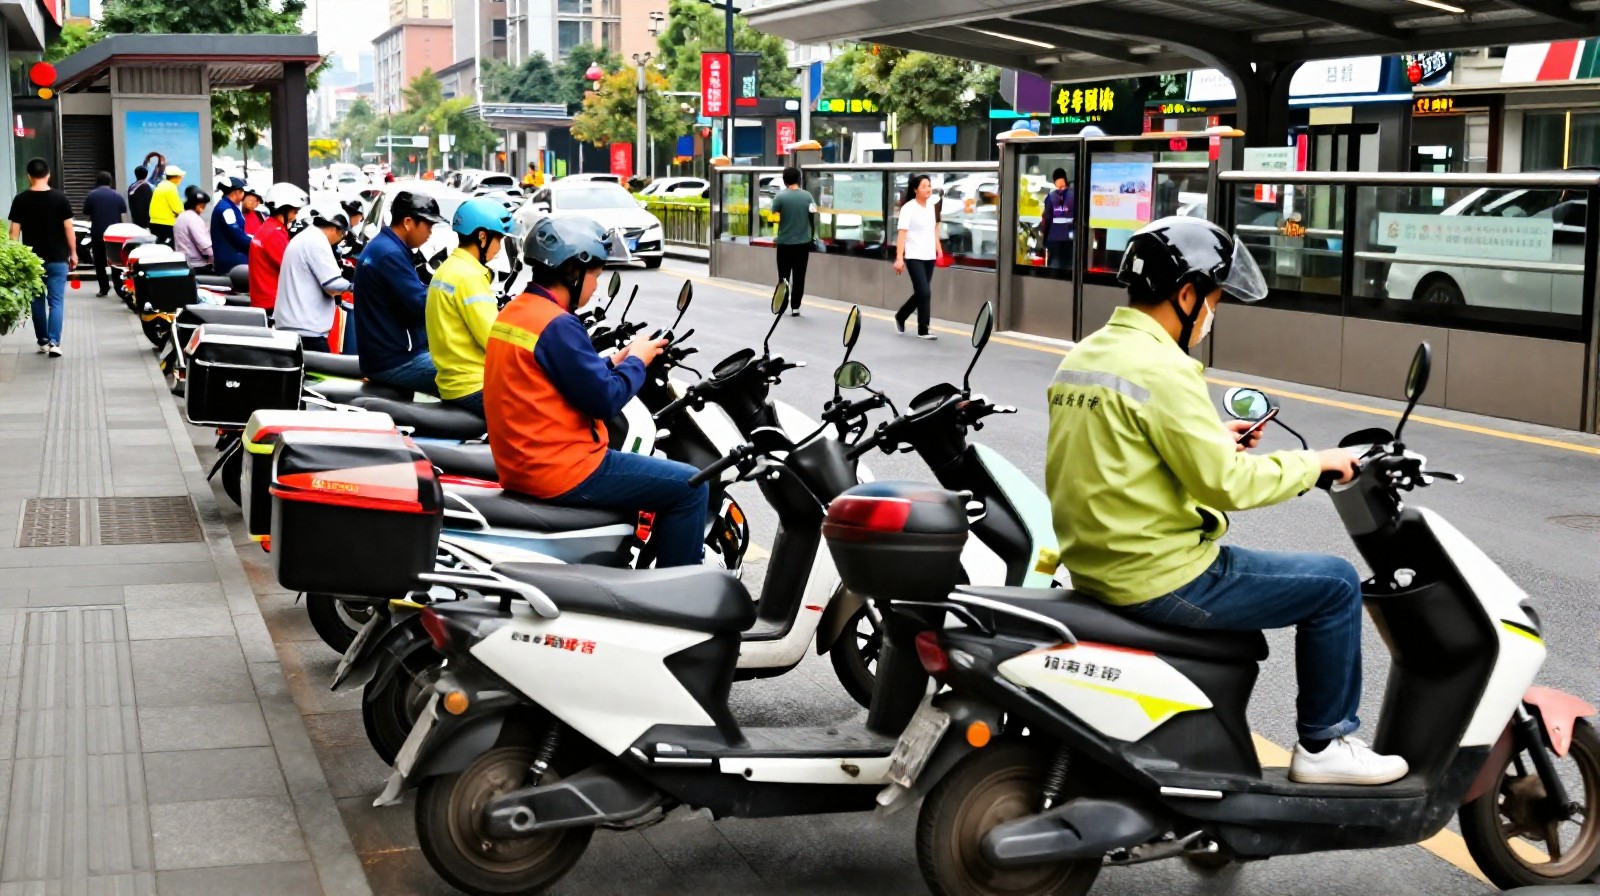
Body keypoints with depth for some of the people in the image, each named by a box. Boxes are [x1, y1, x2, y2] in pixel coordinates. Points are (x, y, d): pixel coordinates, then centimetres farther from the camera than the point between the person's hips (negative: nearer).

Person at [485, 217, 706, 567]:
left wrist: (616, 361, 11)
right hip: (562, 473, -10)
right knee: (689, 488, -4)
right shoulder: (557, 325, -20)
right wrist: (637, 360, -3)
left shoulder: (515, 311, 10)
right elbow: (605, 400, -19)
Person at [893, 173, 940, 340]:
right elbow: (902, 234, -16)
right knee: (924, 292, -12)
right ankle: (923, 330, -4)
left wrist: (939, 251, 14)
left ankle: (900, 317, 31)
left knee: (921, 293, 11)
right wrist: (899, 258, -22)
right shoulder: (908, 208, -11)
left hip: (929, 257, 7)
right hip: (914, 257, -7)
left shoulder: (931, 207, 10)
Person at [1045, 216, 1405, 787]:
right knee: (1335, 586, 1)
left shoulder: (1081, 356, 9)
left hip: (1095, 565, 10)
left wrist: (1215, 439, 15)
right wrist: (1313, 462, -6)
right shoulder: (1162, 370, -19)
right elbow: (1225, 483, -20)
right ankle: (1324, 746, 13)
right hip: (1159, 579, -10)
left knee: (1231, 562, 35)